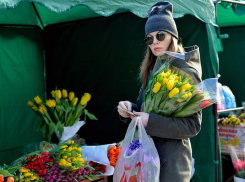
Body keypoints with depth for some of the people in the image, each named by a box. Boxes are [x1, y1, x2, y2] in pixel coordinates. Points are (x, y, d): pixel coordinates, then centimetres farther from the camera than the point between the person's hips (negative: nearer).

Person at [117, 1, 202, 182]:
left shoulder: (186, 72, -13)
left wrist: (151, 122, -24)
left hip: (172, 161, -7)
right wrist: (130, 110, -7)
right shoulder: (153, 70, 8)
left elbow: (193, 125, -17)